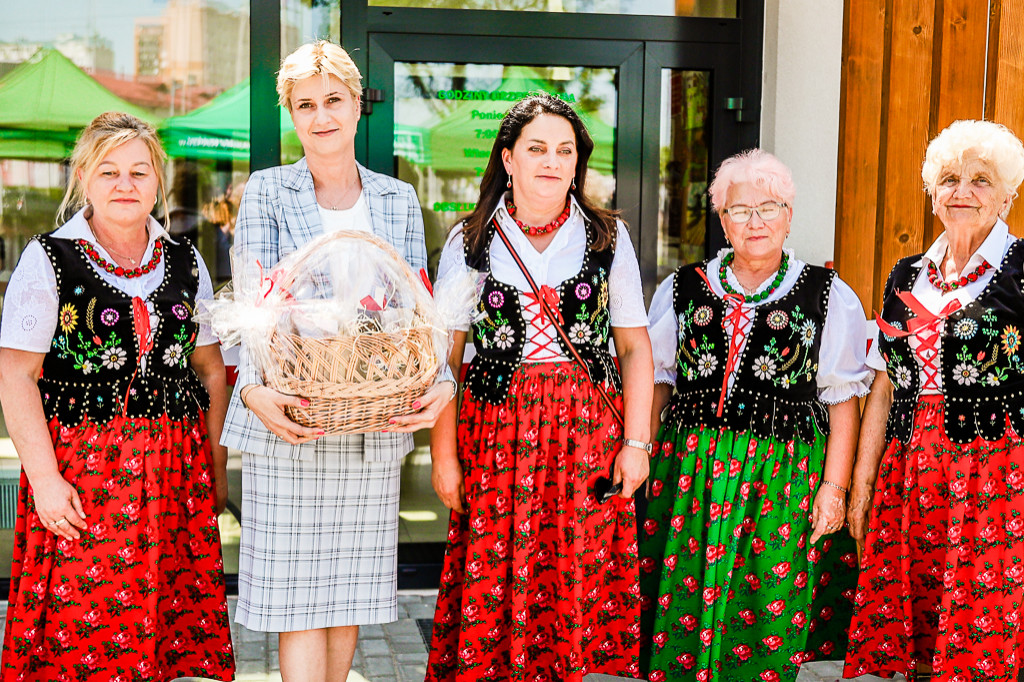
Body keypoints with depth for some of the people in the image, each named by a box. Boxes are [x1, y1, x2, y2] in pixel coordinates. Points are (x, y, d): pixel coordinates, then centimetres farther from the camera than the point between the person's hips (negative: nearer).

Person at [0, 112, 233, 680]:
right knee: (83, 619, -2)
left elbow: (211, 371, 13)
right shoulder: (49, 259, -2)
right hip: (81, 472, -3)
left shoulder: (185, 262, 10)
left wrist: (217, 469, 9)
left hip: (176, 472, 4)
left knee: (182, 621, 5)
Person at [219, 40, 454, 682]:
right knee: (297, 600, -2)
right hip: (287, 422, -2)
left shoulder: (398, 199, 12)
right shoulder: (267, 191, 4)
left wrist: (439, 383, -12)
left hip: (374, 429, 3)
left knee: (351, 593, 10)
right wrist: (255, 389, -24)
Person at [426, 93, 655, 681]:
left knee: (579, 579, 2)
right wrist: (444, 452, -3)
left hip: (587, 434, 1)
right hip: (497, 431, 0)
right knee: (493, 581, 0)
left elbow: (635, 347, 6)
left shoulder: (608, 237, 6)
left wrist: (636, 442, -1)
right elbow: (444, 355, 3)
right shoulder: (471, 242, 4)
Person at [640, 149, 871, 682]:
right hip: (687, 467, 2)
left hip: (782, 477, -2)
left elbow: (843, 400, 2)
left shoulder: (831, 298, 2)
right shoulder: (681, 290, 9)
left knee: (768, 613, 0)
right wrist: (640, 463, 5)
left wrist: (834, 487, -4)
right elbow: (656, 383, 13)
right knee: (679, 608, 2)